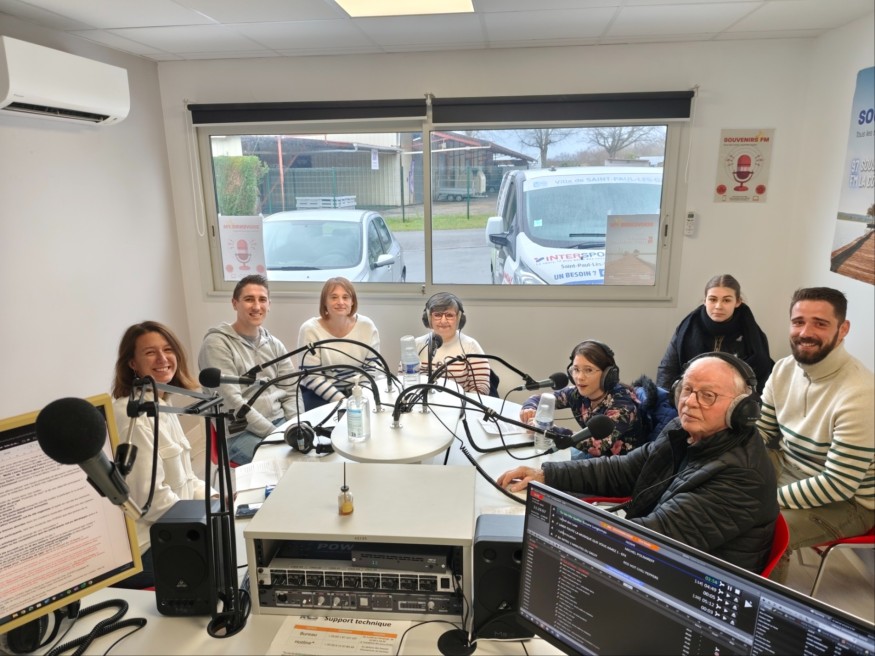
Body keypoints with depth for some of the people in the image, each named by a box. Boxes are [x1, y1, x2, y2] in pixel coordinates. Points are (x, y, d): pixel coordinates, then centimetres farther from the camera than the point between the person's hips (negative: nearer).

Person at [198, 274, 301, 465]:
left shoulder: (275, 345, 11)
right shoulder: (217, 344, -8)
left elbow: (291, 392, 11)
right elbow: (232, 402, -16)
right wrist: (276, 434, -19)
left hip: (281, 421, 6)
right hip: (240, 433, -6)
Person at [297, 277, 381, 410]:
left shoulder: (367, 326, -3)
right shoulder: (310, 329, -11)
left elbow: (372, 366, 2)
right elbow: (312, 377, -13)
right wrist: (342, 400, -21)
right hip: (319, 394, -3)